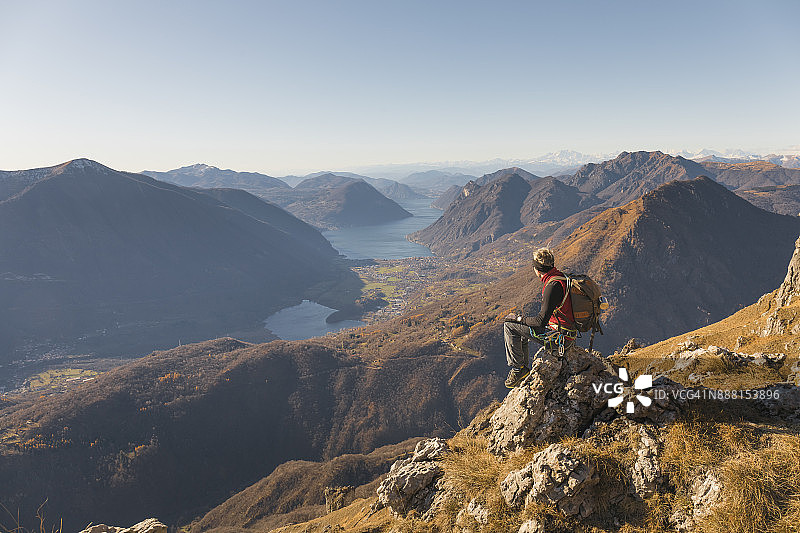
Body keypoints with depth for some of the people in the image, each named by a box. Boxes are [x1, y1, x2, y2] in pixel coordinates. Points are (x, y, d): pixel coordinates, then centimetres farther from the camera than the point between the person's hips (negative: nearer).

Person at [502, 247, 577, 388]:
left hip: (559, 336, -10)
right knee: (521, 329, 24)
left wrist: (519, 318, -10)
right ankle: (523, 371, 28)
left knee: (509, 325, -7)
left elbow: (541, 321, -24)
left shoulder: (553, 285, -24)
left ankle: (518, 368, 0)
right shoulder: (561, 277, 6)